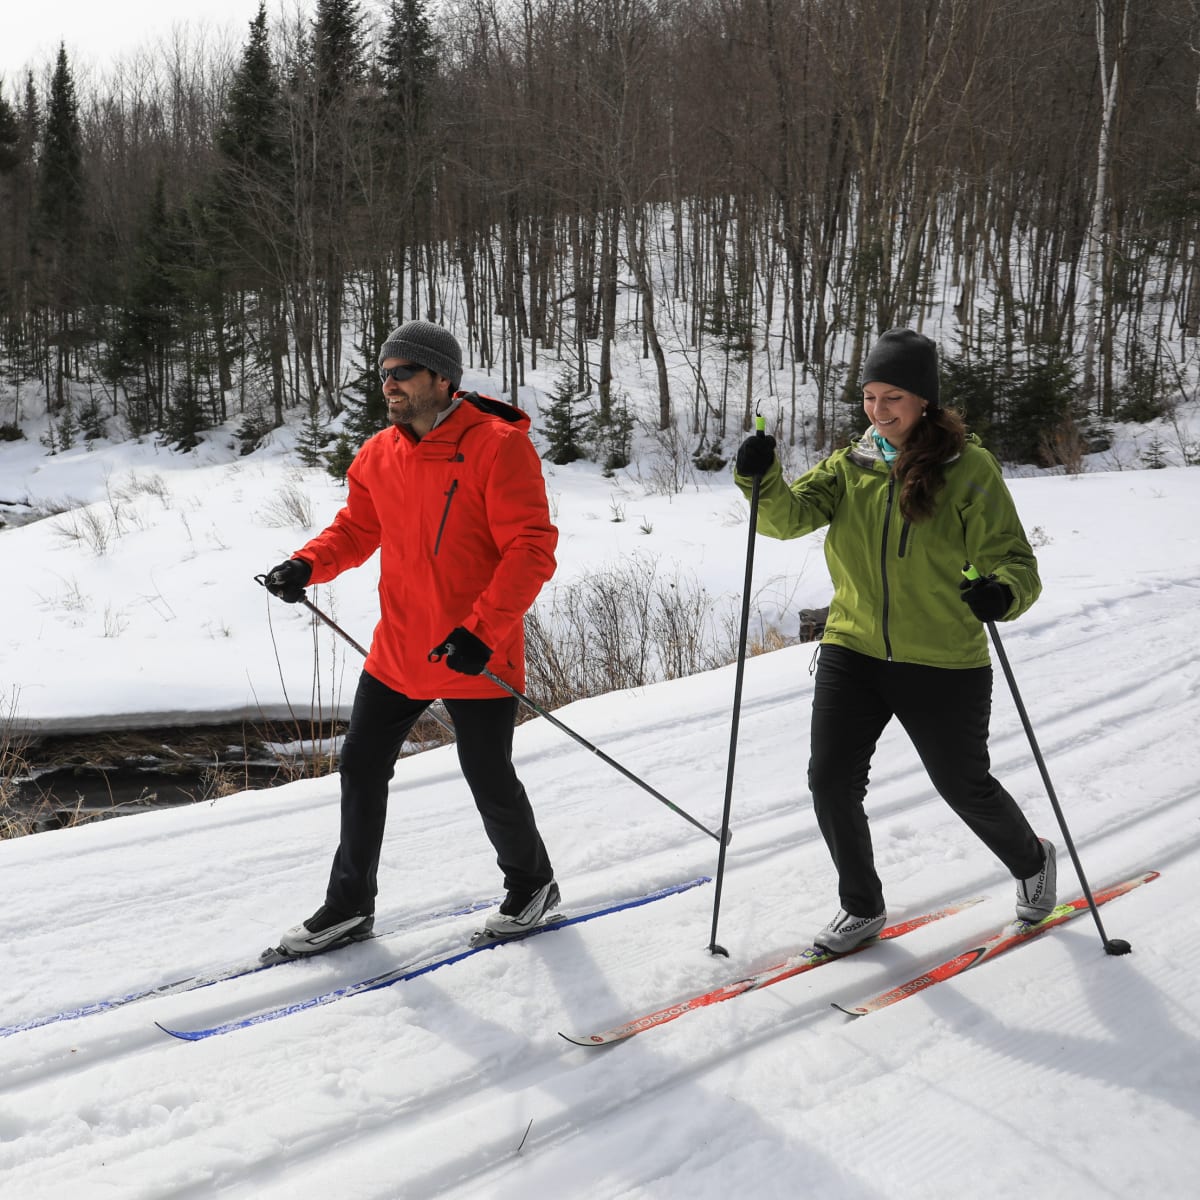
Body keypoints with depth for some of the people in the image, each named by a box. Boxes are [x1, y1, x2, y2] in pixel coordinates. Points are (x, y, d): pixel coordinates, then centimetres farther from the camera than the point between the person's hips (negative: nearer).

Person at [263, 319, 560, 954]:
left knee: (489, 781, 8)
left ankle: (531, 882, 35)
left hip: (477, 658, -6)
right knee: (361, 767, 11)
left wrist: (482, 630, -27)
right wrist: (307, 565, -4)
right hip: (397, 655, 6)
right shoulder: (378, 455, 4)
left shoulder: (497, 448, -16)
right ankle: (350, 905, 28)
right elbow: (357, 527, 16)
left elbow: (532, 549, -19)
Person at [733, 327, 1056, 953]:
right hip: (853, 652, 4)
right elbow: (791, 515, -10)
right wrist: (761, 479, -31)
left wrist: (1002, 592, -32)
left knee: (964, 785, 13)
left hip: (943, 665, -3)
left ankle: (1031, 860, 44)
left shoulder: (967, 468, -9)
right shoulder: (849, 467, 4)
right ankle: (862, 907, 21)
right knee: (831, 782, -3)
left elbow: (1015, 559, -10)